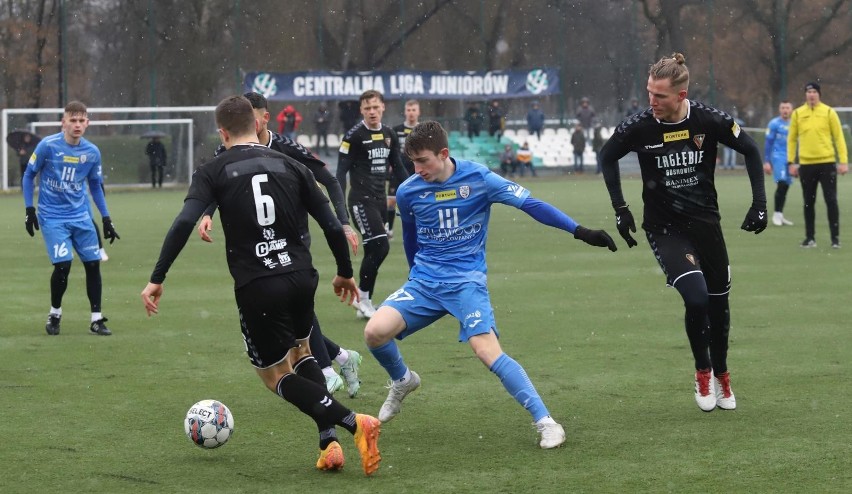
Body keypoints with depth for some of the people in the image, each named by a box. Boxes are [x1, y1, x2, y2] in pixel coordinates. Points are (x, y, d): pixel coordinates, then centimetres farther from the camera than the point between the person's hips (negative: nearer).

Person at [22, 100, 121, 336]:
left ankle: (96, 319, 11)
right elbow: (29, 176, -1)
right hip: (52, 217, -4)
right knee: (62, 265, -14)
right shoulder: (48, 146, -12)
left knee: (93, 264, -1)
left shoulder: (92, 152, 0)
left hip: (81, 217, 4)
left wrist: (106, 219, 10)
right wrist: (29, 209, -7)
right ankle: (54, 314, 9)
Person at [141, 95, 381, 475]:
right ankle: (329, 442, 12)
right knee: (300, 353, 29)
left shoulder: (214, 172, 1)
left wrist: (157, 279, -9)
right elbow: (331, 225, 7)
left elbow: (184, 223, -13)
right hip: (301, 278, 4)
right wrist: (345, 273, 22)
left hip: (257, 287, -4)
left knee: (274, 375, 13)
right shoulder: (291, 166, 8)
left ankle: (354, 423, -7)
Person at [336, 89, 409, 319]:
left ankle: (364, 304, 14)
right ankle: (362, 297, -2)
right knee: (380, 246, -16)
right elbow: (342, 171, -10)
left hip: (380, 199, 6)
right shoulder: (354, 136, -10)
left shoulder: (389, 134, 9)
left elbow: (398, 167, 19)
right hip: (362, 200, -6)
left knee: (373, 252, 7)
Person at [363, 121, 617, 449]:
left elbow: (530, 204, -12)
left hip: (466, 282, -3)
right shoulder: (408, 191, -1)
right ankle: (402, 381, 16)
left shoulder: (478, 178, -11)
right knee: (375, 332, -17)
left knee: (488, 351, -23)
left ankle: (545, 422, -16)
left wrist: (581, 232, -18)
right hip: (423, 282, 3)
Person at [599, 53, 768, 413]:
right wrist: (620, 209, 0)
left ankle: (721, 375, 34)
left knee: (718, 302, 10)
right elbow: (607, 157, 4)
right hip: (664, 229, -2)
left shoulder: (709, 121, -15)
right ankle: (702, 373, 5)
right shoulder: (639, 127, -17)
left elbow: (750, 150, 1)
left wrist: (759, 203, -3)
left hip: (705, 222, 2)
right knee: (696, 297, -20)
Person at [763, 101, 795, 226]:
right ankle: (777, 214, -10)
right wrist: (766, 162, -8)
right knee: (782, 184, -17)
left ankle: (780, 215, 13)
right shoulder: (774, 124, -2)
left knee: (785, 187, 6)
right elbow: (768, 143, -3)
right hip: (778, 157, -5)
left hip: (789, 159, 6)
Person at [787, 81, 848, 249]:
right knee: (809, 203, 7)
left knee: (831, 201, -3)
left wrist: (843, 161, -5)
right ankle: (810, 238, 15)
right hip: (806, 164, 2)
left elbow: (839, 137, 1)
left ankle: (835, 238, 2)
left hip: (827, 163, -2)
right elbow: (792, 139, 10)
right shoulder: (797, 114, 6)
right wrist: (792, 162, 5)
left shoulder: (829, 112, 1)